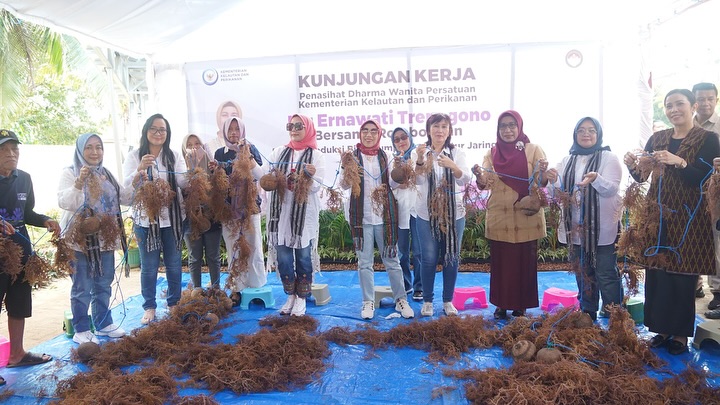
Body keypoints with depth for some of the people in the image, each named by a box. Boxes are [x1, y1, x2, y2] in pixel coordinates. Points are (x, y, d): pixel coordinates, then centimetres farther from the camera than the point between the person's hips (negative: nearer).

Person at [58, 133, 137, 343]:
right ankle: (81, 330, 13)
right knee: (82, 288, 2)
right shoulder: (70, 173, -8)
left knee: (104, 284, 15)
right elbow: (64, 203, -20)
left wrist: (136, 183, 1)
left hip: (105, 239, 6)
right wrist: (79, 183, -33)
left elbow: (123, 199, 17)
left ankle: (104, 323, 28)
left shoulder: (106, 174, 11)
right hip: (80, 240, -6)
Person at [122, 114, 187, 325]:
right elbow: (127, 186, -10)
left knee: (174, 263, 9)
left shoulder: (174, 156, 6)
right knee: (149, 266, 6)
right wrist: (140, 169, -29)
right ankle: (149, 307, 18)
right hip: (145, 218, -1)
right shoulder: (134, 156, 2)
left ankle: (174, 303, 24)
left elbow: (183, 182, -8)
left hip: (172, 218, 2)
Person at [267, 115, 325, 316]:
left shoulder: (316, 155, 2)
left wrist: (310, 177, -25)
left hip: (304, 213, -3)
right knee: (283, 256, 7)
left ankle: (301, 298, 16)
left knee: (303, 256, 3)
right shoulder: (279, 152, 11)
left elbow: (316, 187, -5)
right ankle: (290, 295, 23)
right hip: (280, 211, 3)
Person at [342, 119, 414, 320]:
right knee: (365, 262, 6)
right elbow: (344, 185, -4)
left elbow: (392, 183, 4)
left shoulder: (385, 157, 7)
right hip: (361, 216, -1)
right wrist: (347, 168, -23)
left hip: (384, 215, 1)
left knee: (392, 259, 6)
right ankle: (368, 302, 16)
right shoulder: (353, 156, 2)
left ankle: (401, 300, 16)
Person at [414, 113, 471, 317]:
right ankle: (427, 301, 17)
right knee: (429, 259, 2)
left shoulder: (457, 153, 2)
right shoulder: (421, 153, -1)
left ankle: (448, 301, 21)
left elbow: (465, 180, -10)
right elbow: (417, 181, -12)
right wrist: (420, 161, -31)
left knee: (452, 258, 7)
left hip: (454, 214, 1)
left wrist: (453, 166, -30)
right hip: (427, 214, -1)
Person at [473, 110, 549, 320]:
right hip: (499, 217, 2)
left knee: (525, 262, 3)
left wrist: (542, 173, -26)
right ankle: (501, 305, 18)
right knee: (500, 262, 4)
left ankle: (521, 306, 18)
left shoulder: (533, 150, 2)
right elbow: (484, 184, 0)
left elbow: (541, 182, -4)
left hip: (526, 217, -1)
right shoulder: (492, 153, 9)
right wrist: (479, 176, -22)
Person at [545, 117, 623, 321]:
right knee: (583, 274, 13)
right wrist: (554, 181, -15)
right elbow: (560, 192, 8)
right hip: (576, 228, 5)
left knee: (606, 274, -1)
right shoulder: (567, 161, 12)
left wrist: (595, 179, -35)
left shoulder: (609, 158, -1)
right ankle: (587, 315, 25)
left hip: (603, 228, -4)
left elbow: (611, 189, -14)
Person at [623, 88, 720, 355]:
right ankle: (661, 329, 20)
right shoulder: (657, 139, 11)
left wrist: (679, 162, -25)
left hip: (687, 218, -4)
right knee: (656, 274, 6)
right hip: (657, 215, 4)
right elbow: (642, 178, 9)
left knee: (682, 277, 1)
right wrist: (632, 166, -11)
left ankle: (680, 334, 16)